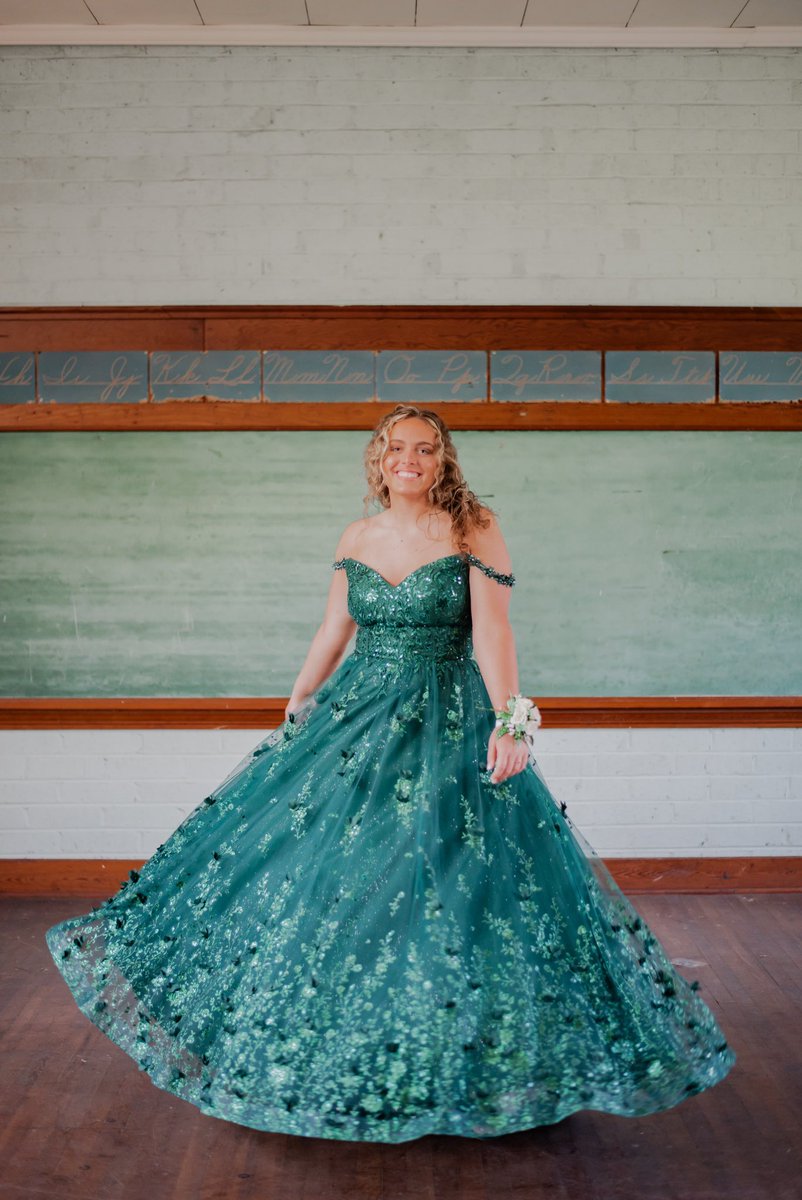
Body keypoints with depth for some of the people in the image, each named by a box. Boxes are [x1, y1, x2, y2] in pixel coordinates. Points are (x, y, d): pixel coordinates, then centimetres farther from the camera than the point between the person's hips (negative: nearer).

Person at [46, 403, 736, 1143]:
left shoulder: (476, 533, -6)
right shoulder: (356, 539, 7)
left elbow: (492, 629, -16)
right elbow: (333, 632, 15)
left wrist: (509, 716, -28)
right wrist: (293, 713, 18)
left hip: (448, 727, -4)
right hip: (355, 720, 4)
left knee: (444, 882, -3)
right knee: (318, 870, 8)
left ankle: (451, 1066, 16)